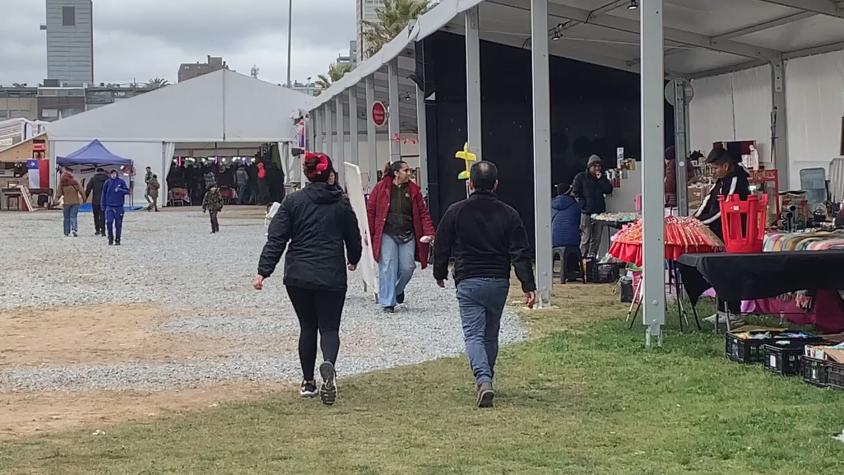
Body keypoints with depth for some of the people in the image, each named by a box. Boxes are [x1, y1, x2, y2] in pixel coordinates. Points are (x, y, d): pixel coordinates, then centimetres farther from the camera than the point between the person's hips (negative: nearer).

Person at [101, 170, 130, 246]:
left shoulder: (121, 182, 2)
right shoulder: (107, 183, 4)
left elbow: (127, 191, -2)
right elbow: (104, 194, 9)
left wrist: (119, 190, -19)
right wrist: (103, 205, 7)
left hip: (119, 207, 0)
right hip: (109, 207, 0)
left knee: (118, 224, 3)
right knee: (109, 222, -11)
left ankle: (117, 240, 12)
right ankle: (110, 238, 3)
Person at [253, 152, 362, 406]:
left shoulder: (293, 202, 0)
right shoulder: (341, 203, 3)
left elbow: (276, 239, -6)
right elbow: (354, 238, 12)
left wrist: (263, 271, -7)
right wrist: (353, 260, 32)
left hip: (298, 277, 1)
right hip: (331, 278, -1)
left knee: (307, 327, 16)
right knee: (329, 327, 2)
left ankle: (308, 382, 18)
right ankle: (328, 365, -29)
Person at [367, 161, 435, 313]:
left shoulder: (413, 189, 7)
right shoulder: (380, 188, -2)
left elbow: (423, 213, 6)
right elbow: (370, 211, 0)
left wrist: (429, 233, -6)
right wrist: (369, 234, -4)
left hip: (407, 236, 3)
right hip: (387, 235, -3)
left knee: (408, 267, 0)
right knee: (388, 268, -6)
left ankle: (398, 290, 31)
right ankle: (387, 303, 2)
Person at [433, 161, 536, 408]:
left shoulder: (456, 212, -4)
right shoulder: (508, 214, 0)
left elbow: (442, 247, 4)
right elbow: (521, 253, -4)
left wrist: (440, 274, 20)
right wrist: (528, 286, -4)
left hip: (468, 282, -2)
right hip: (499, 282, 2)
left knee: (473, 334, -5)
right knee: (491, 334, 17)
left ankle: (483, 380, -25)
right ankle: (485, 379, 27)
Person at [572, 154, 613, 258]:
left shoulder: (602, 178, 16)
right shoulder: (580, 177, 3)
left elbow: (609, 190, 3)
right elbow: (576, 193, -1)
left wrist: (601, 179, -6)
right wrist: (583, 205, -9)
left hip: (600, 211, 5)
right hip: (586, 213, -5)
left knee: (597, 238, 4)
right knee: (586, 237, -8)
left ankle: (592, 257, 11)